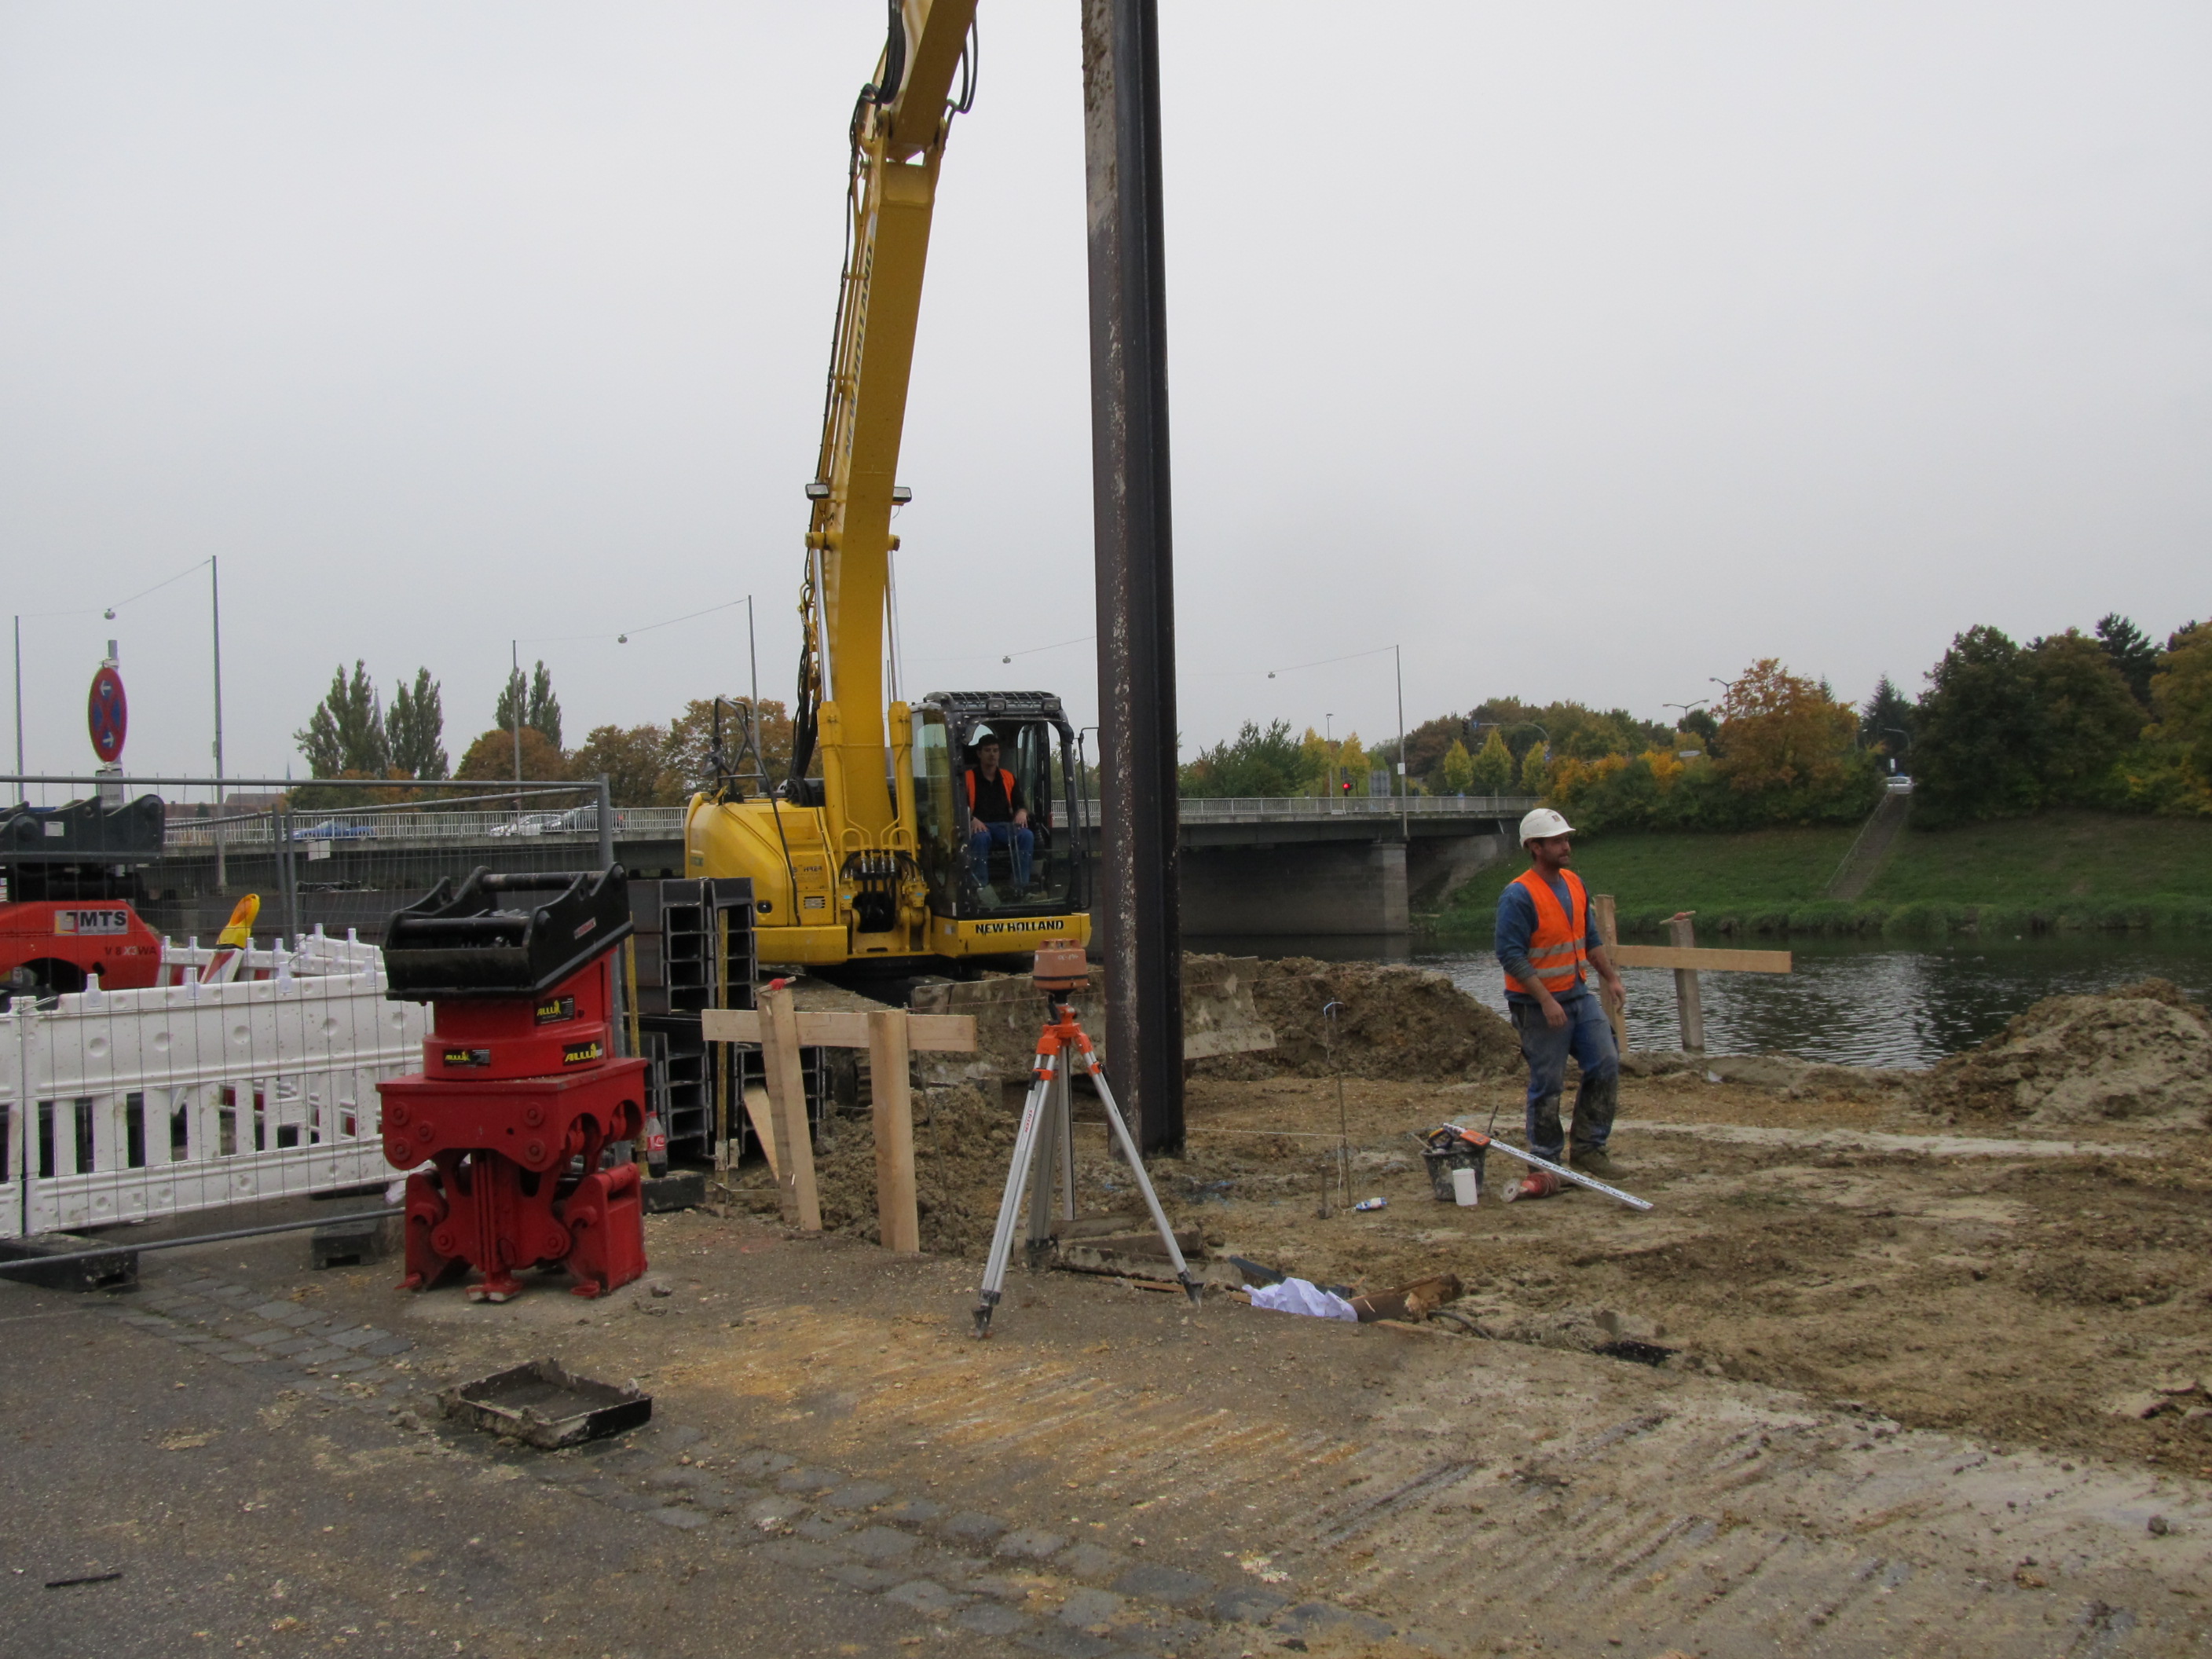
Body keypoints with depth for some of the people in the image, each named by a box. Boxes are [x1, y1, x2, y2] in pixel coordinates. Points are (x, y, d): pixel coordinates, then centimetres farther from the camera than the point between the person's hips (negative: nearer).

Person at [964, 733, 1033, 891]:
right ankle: (981, 886, -39)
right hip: (979, 827, -3)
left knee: (1026, 835, -28)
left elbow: (1021, 804, 17)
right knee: (981, 838, -40)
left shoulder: (1008, 778, 19)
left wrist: (1022, 812, -7)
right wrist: (972, 819, -22)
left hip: (1005, 826, 3)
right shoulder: (968, 778, 8)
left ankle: (1021, 885, -28)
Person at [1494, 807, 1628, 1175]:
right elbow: (1511, 955, -21)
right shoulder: (1518, 895, -17)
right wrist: (1546, 1000, -24)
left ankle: (1589, 1148, 18)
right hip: (1538, 1006, -8)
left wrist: (1611, 977, 16)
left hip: (1579, 996, 8)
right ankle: (1546, 1161, 15)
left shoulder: (1575, 884, 8)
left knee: (1606, 1066, 5)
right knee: (1547, 1086, 1)